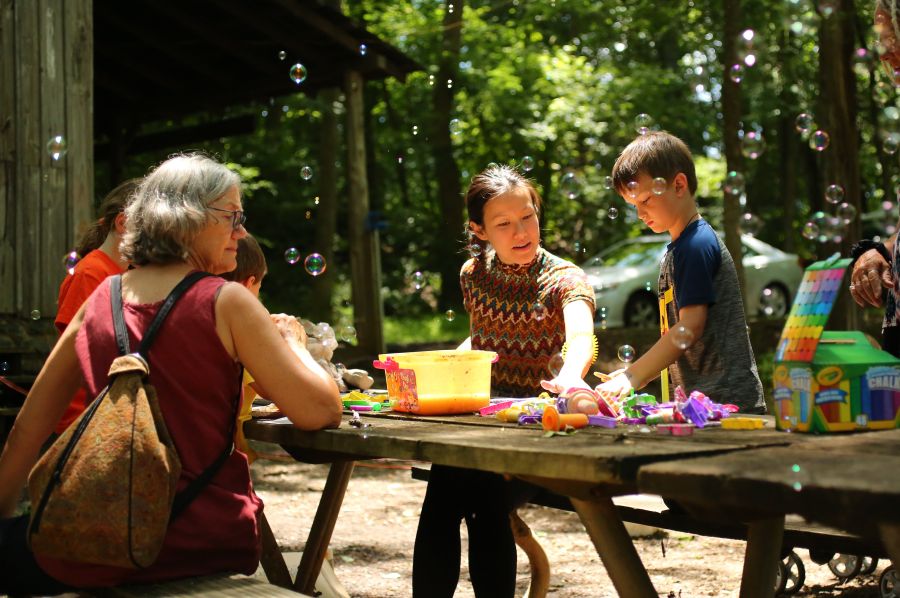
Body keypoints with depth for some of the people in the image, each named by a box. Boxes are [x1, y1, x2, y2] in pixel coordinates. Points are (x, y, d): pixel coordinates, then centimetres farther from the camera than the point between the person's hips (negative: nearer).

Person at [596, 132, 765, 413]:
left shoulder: (697, 245, -12)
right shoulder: (675, 249, 18)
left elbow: (690, 327, -18)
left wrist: (633, 377, -18)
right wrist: (635, 375, 9)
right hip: (698, 398, 9)